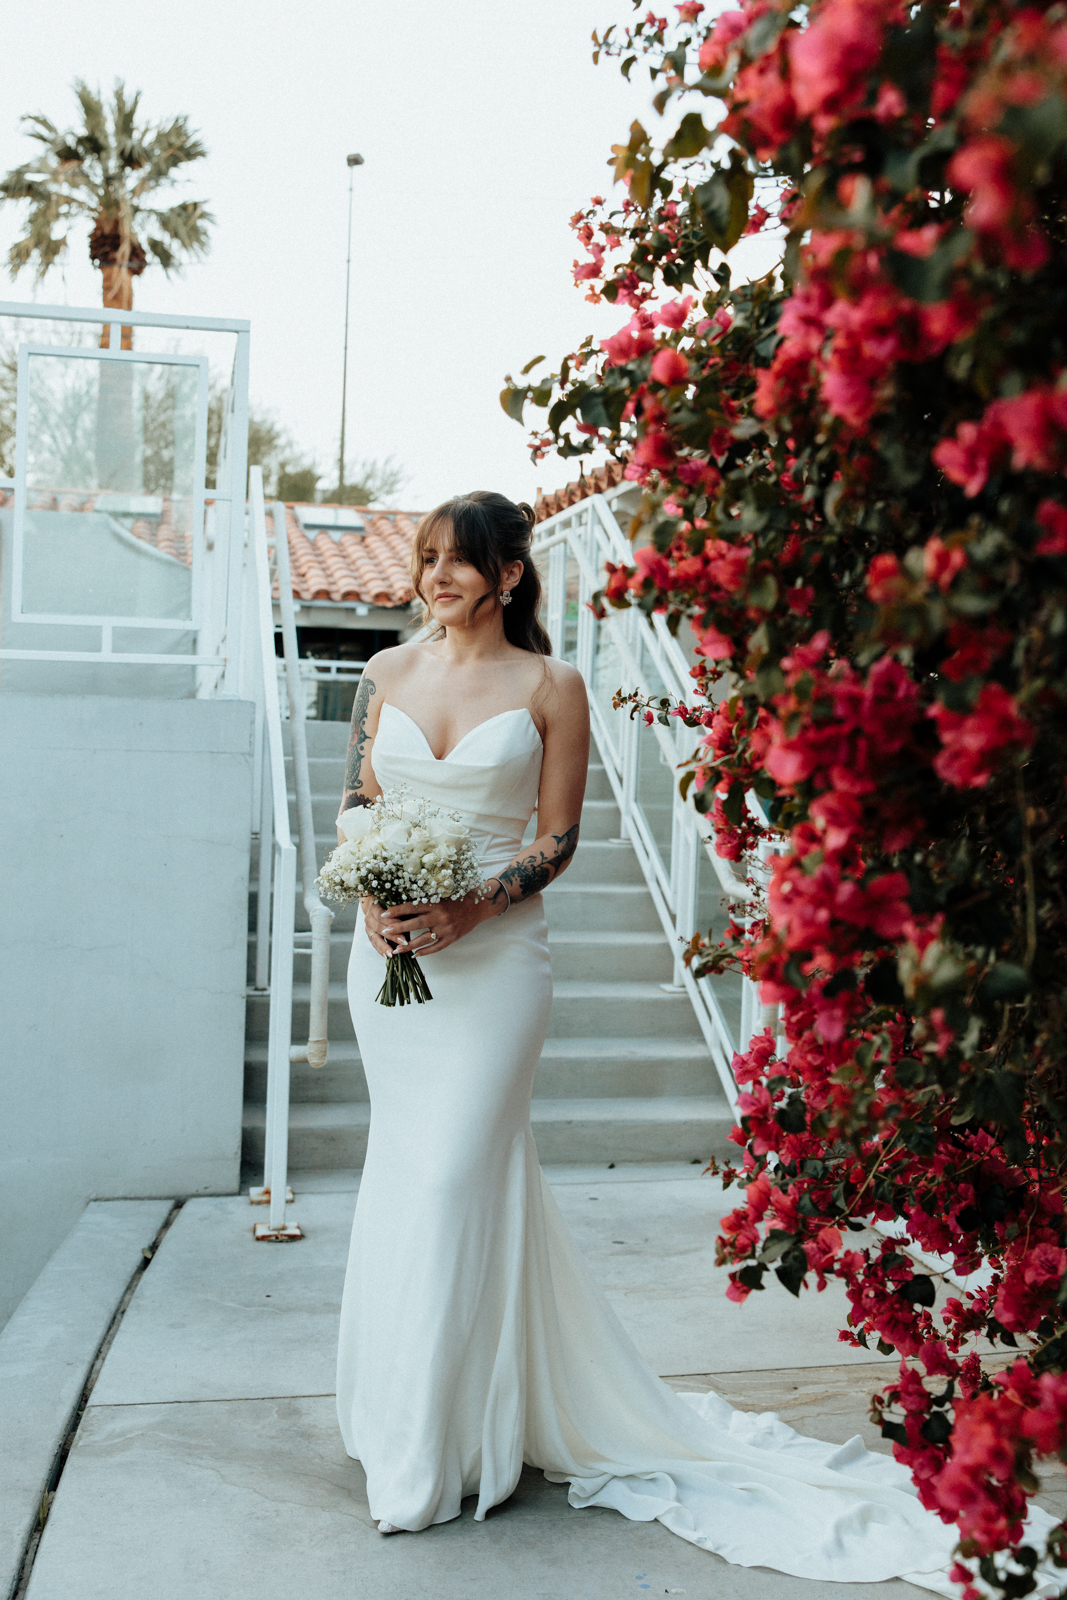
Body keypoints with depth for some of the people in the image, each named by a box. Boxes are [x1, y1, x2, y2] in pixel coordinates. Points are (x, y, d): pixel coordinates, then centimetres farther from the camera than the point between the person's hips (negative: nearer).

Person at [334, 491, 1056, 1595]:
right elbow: (357, 804, 12)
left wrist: (472, 910, -17)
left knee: (450, 1179, -6)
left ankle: (432, 1458, 8)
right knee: (409, 1172, 12)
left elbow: (556, 838, -3)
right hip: (389, 953, 5)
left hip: (494, 957, -4)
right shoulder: (389, 673, 10)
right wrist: (369, 897, -6)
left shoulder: (549, 687, -2)